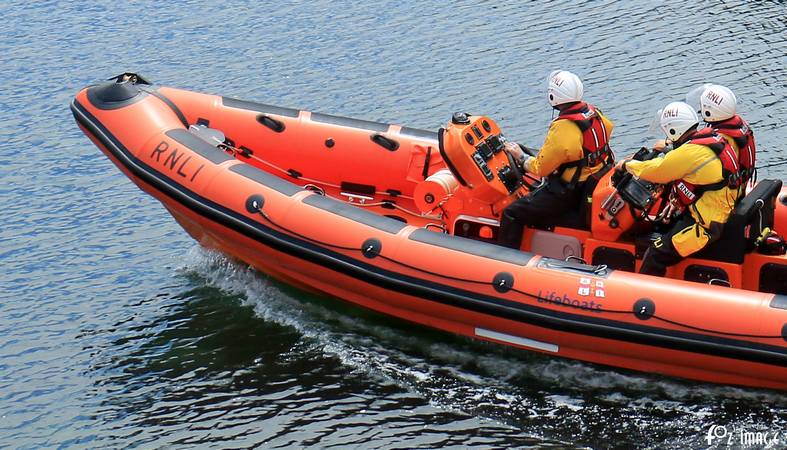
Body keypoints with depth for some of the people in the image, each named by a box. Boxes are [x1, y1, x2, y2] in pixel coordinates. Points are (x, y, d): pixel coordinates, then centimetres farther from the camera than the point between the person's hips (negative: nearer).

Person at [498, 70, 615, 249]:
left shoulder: (562, 129, -27)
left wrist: (521, 157, 2)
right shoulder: (594, 113, -4)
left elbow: (541, 168, -18)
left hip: (570, 192, -9)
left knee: (511, 214, -7)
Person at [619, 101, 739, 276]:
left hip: (706, 225, -10)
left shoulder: (689, 152, -22)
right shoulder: (711, 138, 4)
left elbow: (656, 171, -12)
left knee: (655, 256, -10)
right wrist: (668, 148, 36)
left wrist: (627, 165, 5)